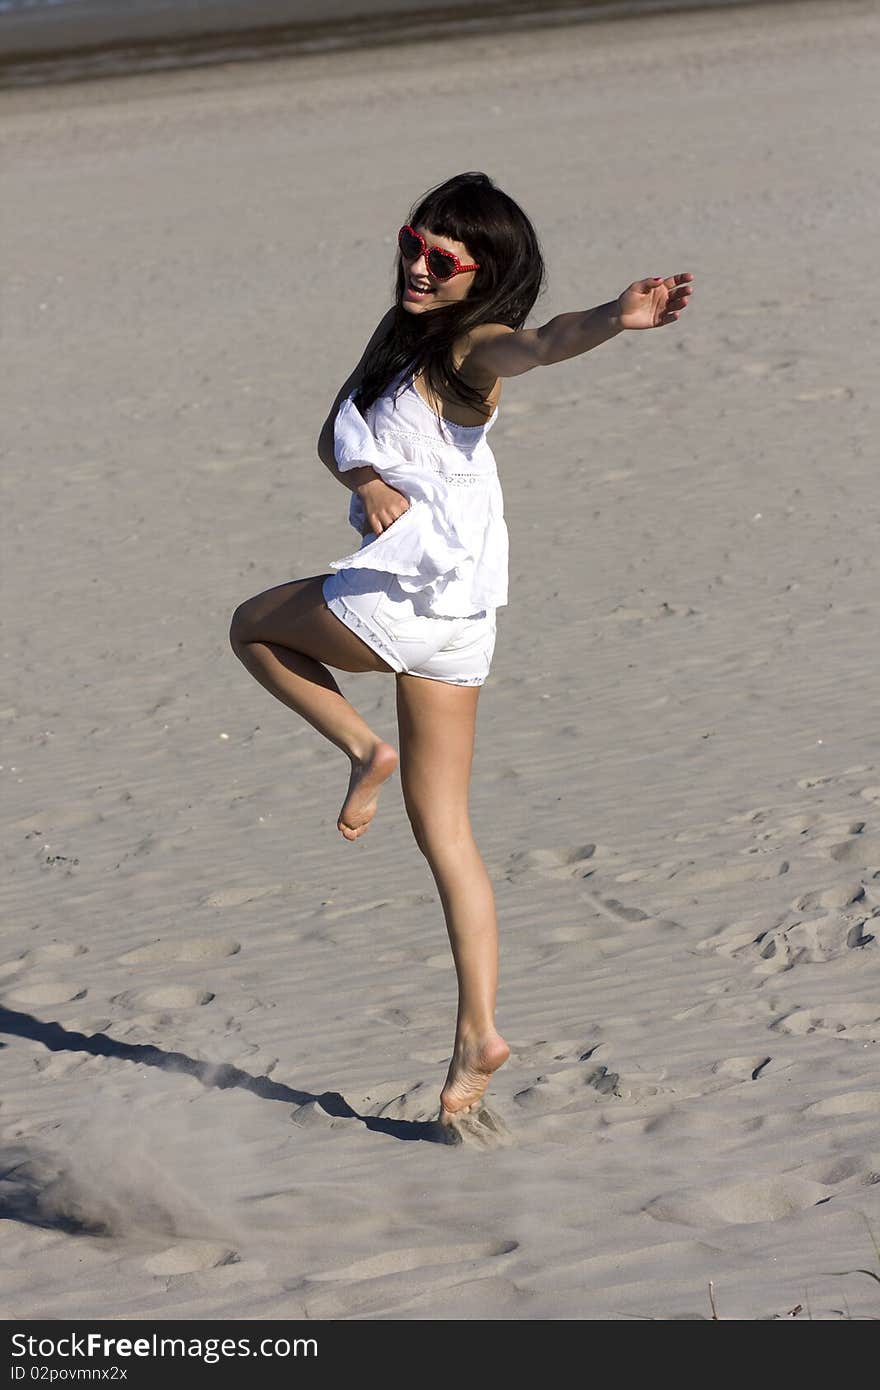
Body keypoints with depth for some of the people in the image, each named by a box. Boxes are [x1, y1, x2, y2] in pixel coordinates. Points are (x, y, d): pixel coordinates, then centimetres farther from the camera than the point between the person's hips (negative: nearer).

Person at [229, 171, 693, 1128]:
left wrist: (615, 319, -53)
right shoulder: (399, 333, 15)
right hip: (457, 616, 9)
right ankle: (477, 1034, 9)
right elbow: (335, 437, 10)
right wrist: (368, 481, -13)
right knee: (442, 827, 10)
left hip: (400, 598, -9)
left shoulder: (468, 348, -10)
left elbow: (539, 345, -32)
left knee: (252, 625, 21)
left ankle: (362, 748, 6)